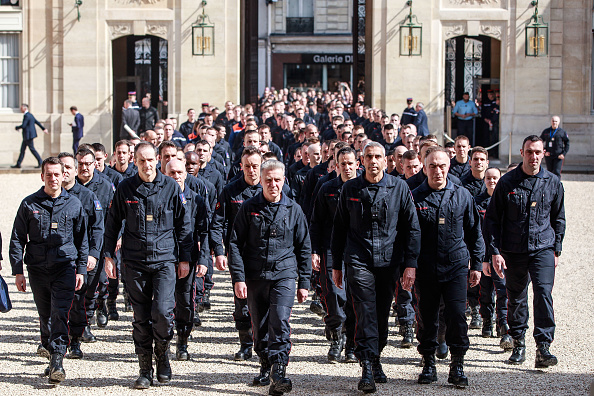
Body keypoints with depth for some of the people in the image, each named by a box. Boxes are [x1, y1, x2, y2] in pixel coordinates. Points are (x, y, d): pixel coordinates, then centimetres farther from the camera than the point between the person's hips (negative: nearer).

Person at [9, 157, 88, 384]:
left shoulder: (73, 205, 6)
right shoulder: (29, 204, 5)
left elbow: (82, 239, 13)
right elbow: (17, 239, 7)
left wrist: (81, 269, 7)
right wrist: (18, 271, 1)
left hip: (65, 266, -1)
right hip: (37, 268, 1)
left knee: (60, 313, -13)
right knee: (45, 314, 9)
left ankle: (57, 359, -17)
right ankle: (48, 345, 30)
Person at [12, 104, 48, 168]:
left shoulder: (26, 116, -17)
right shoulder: (30, 115, 14)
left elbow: (23, 126, -22)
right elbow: (37, 122, 19)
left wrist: (17, 127, -4)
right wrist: (44, 129, 22)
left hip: (28, 135, -10)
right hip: (27, 136, 10)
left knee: (32, 149, -6)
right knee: (22, 149, 11)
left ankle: (40, 162, -3)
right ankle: (18, 164, 14)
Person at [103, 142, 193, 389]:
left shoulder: (171, 187, 1)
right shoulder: (125, 188, 4)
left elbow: (184, 224, 7)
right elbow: (113, 224, 13)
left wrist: (184, 258, 5)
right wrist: (108, 255, 7)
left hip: (165, 259, -1)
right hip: (135, 262, 2)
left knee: (162, 311, -15)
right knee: (141, 318, 4)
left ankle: (163, 355, 10)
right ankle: (145, 370, 14)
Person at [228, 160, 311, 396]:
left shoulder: (293, 210, 6)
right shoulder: (249, 208, 4)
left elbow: (304, 248, 11)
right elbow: (235, 244, 3)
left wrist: (304, 283, 9)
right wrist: (238, 278, -5)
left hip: (284, 275, -1)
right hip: (255, 277, 1)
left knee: (280, 321, -17)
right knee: (259, 327, 8)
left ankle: (278, 372, -18)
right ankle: (266, 366, 27)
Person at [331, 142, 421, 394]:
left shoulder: (399, 188, 2)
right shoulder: (350, 189, 5)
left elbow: (412, 228, 3)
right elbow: (339, 228, 12)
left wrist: (410, 264, -4)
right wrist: (336, 265, 10)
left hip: (389, 261, 1)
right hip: (359, 261, -1)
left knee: (382, 315, 10)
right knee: (366, 313, -11)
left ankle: (375, 357, 30)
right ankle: (367, 369, -13)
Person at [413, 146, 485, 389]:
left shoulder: (462, 196, 7)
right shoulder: (415, 198, 2)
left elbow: (474, 232, 13)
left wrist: (477, 264, 10)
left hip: (456, 267, 0)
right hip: (425, 269, 0)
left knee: (457, 316, -6)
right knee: (426, 317, 6)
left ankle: (457, 365, 5)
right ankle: (428, 363, 20)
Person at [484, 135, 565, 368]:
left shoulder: (553, 182, 4)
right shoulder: (507, 182, -1)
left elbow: (558, 218, 15)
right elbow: (492, 219, 3)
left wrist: (556, 249, 10)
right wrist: (495, 251, -4)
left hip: (543, 248, 0)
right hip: (513, 250, 0)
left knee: (543, 292, -16)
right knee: (516, 298, 8)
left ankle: (543, 348, -16)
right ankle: (518, 344, 25)